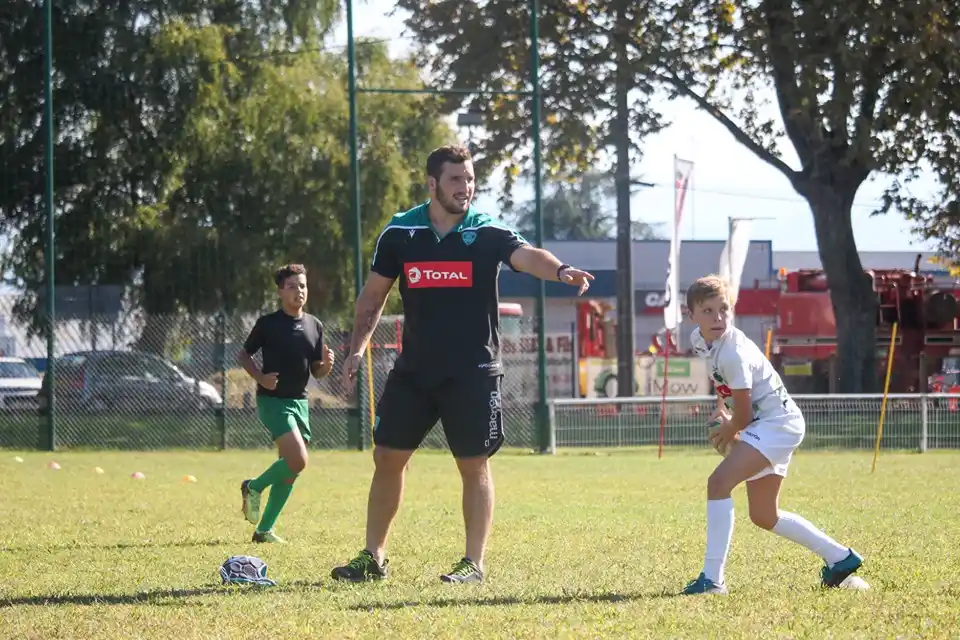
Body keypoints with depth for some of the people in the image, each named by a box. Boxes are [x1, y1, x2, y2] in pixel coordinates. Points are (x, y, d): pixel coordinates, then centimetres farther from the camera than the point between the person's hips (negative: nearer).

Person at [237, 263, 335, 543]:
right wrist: (260, 377, -14)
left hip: (299, 401, 6)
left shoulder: (314, 326, 8)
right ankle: (254, 487, 6)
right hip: (272, 401, -6)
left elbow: (316, 371, 13)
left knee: (290, 469, 6)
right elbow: (244, 355, 3)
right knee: (297, 460, -21)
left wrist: (327, 365, -10)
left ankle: (264, 529, 16)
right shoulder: (268, 323, -7)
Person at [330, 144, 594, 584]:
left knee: (475, 466, -1)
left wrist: (559, 271, -47)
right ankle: (373, 557, 16)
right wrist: (357, 347, 5)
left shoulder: (487, 233, -6)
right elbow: (373, 294, 12)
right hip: (414, 370, 3)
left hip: (473, 372, -3)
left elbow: (526, 255, -26)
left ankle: (474, 564, 7)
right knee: (387, 457, 5)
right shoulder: (399, 233, 1)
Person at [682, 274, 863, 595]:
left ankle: (712, 577, -26)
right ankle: (840, 557, 29)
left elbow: (742, 416, -19)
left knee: (719, 482, -25)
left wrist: (727, 433, 0)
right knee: (764, 517, 16)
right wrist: (722, 409, 12)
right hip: (763, 426, 10)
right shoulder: (699, 340, 1)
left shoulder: (733, 353, -26)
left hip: (777, 422, -10)